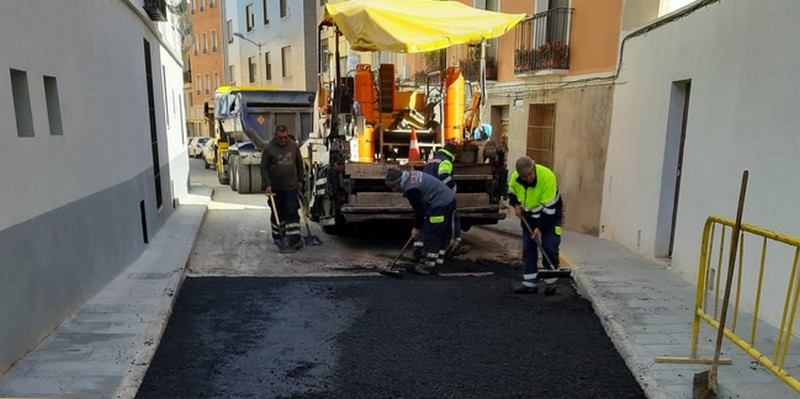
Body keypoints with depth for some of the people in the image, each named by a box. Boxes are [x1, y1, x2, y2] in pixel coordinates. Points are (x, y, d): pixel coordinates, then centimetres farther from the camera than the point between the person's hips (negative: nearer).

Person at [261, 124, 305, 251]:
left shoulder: (294, 146, 2)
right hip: (275, 187, -1)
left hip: (291, 186, 1)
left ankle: (294, 238, -3)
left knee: (292, 212, -4)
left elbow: (299, 164, 13)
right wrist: (267, 185, -11)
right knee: (277, 213, 10)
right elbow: (264, 168, -5)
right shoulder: (268, 148, -7)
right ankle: (278, 237, 23)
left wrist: (300, 180, 13)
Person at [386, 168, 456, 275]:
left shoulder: (411, 189, -21)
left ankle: (428, 266, 1)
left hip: (441, 205, -11)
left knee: (432, 235, -5)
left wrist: (417, 227, 0)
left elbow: (419, 209, -15)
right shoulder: (411, 176, 9)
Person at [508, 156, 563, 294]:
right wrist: (516, 205, -11)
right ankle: (529, 283, 12)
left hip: (550, 216, -5)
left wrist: (540, 228, -26)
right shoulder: (515, 177, -17)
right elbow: (512, 192, 7)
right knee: (528, 249, 4)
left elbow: (549, 207, -29)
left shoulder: (547, 177, -32)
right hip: (529, 216, 5)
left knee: (549, 247, -9)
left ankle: (550, 281, 7)